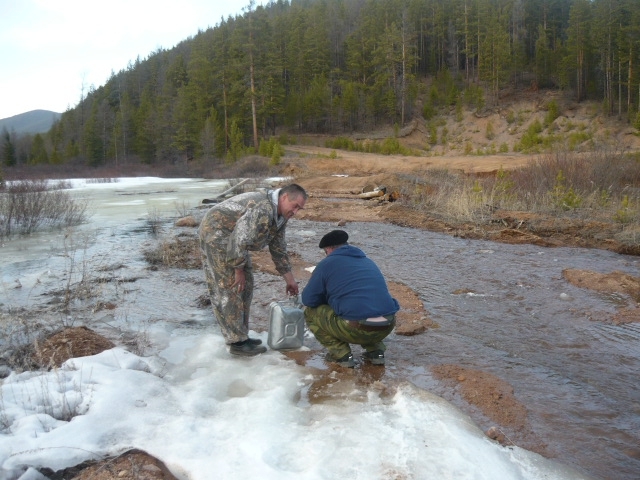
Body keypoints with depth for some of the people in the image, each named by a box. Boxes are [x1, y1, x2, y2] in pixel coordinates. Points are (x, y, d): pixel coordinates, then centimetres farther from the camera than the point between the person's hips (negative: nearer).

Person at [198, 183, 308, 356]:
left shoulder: (280, 216, 3)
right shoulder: (262, 209, -30)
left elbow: (278, 249, 11)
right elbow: (240, 241, -31)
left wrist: (289, 279, 12)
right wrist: (238, 270, -21)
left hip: (233, 239, 11)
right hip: (216, 234, -11)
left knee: (245, 287, 10)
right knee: (229, 289, -10)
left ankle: (240, 335, 18)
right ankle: (237, 342, -5)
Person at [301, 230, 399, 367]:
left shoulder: (327, 263, 6)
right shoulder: (369, 261, 25)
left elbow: (308, 299, 7)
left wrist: (329, 299, 28)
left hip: (357, 329, -6)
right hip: (387, 327, 6)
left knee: (311, 312, 15)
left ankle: (341, 354, 6)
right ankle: (376, 351, 19)